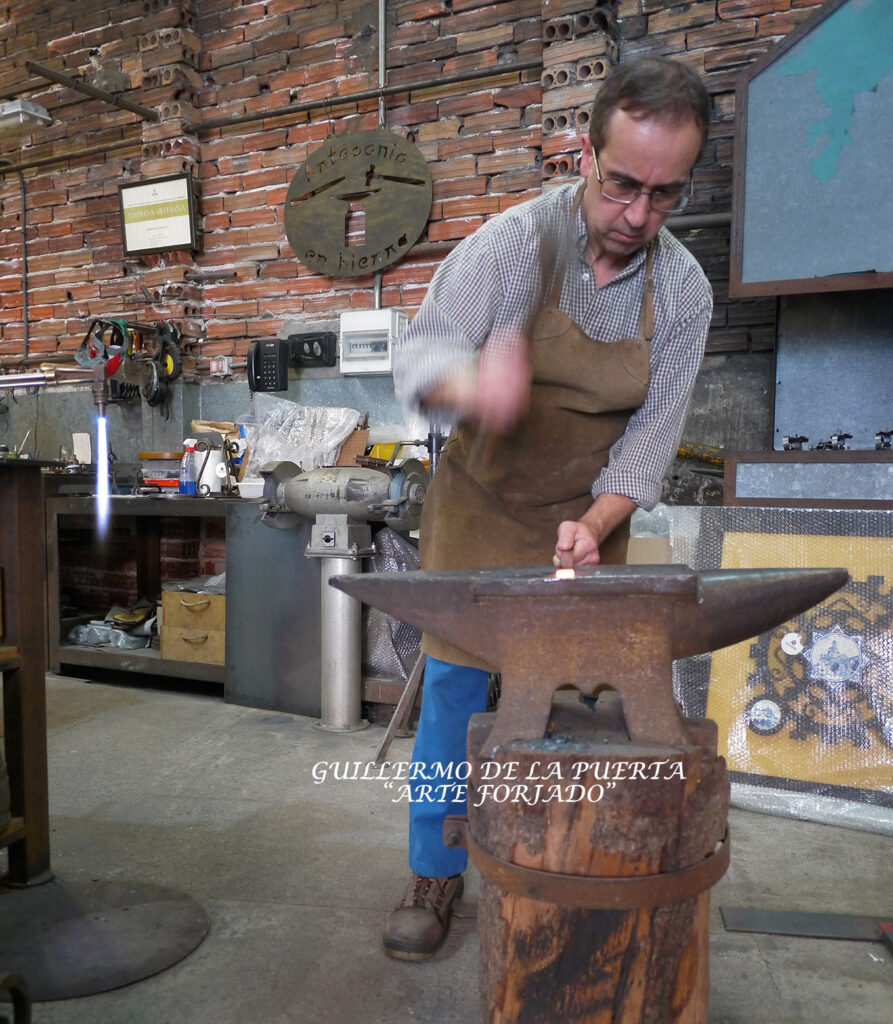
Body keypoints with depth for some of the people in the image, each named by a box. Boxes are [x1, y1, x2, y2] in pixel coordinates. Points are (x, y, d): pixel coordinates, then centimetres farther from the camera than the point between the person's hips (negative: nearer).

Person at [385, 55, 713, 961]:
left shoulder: (684, 291, -7)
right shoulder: (512, 242, -16)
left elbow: (651, 434, -6)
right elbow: (418, 354, -21)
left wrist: (594, 527, -21)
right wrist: (469, 381, -45)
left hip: (588, 512, 2)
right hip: (479, 499, -1)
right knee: (454, 681, -1)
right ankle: (436, 871, 18)